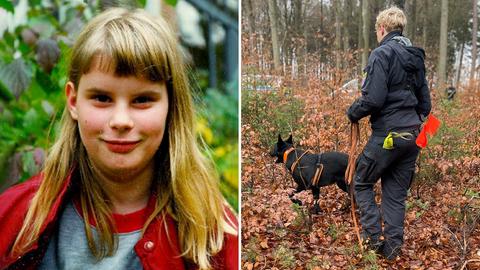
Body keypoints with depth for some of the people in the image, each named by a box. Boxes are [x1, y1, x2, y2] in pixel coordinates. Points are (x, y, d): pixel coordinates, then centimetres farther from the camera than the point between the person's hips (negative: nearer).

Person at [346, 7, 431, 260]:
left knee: (362, 182, 13)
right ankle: (392, 246, 15)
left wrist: (352, 113, -2)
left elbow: (373, 99, -20)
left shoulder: (381, 54, -11)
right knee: (396, 193, 13)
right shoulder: (415, 57, 13)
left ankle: (374, 235, 7)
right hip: (412, 136, 7)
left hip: (387, 135, -7)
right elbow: (425, 103, 16)